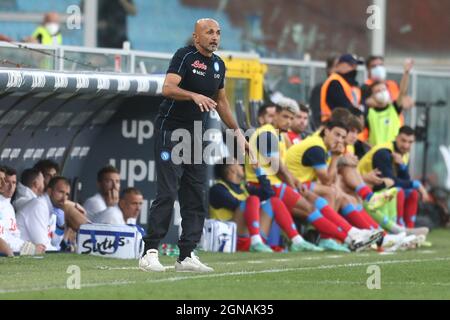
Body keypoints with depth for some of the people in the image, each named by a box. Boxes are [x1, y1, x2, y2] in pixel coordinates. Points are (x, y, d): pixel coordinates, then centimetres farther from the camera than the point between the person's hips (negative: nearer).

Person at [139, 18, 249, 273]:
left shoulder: (218, 65, 14)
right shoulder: (184, 56, -10)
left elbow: (221, 101, 26)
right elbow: (168, 88, -24)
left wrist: (237, 131, 25)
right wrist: (195, 95, -39)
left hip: (197, 135, 8)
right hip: (171, 130, -8)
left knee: (197, 198, 5)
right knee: (167, 193, -12)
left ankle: (187, 256, 9)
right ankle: (150, 252, -11)